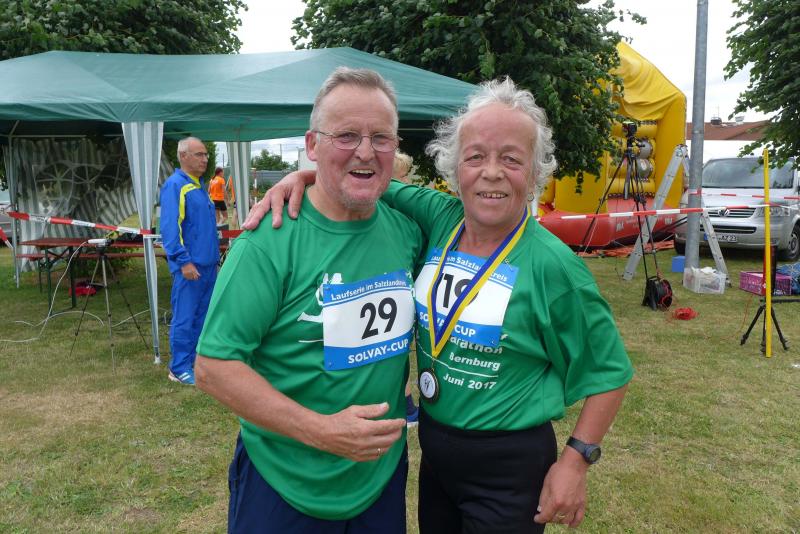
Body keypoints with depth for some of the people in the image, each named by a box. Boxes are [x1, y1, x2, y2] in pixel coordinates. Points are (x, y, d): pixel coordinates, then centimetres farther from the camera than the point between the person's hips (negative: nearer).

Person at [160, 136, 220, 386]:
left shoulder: (199, 185, 16)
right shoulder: (174, 185, -10)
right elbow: (169, 228, -17)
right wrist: (184, 261, -21)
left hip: (208, 264, 9)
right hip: (190, 267, -9)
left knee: (203, 316, 15)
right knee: (184, 319, -1)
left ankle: (199, 360, 25)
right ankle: (180, 369, 9)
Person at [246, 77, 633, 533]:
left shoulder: (552, 266, -19)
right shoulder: (439, 218, -7)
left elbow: (608, 371, -9)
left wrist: (575, 461, -13)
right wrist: (302, 176, -13)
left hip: (509, 465, -5)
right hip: (433, 447, 5)